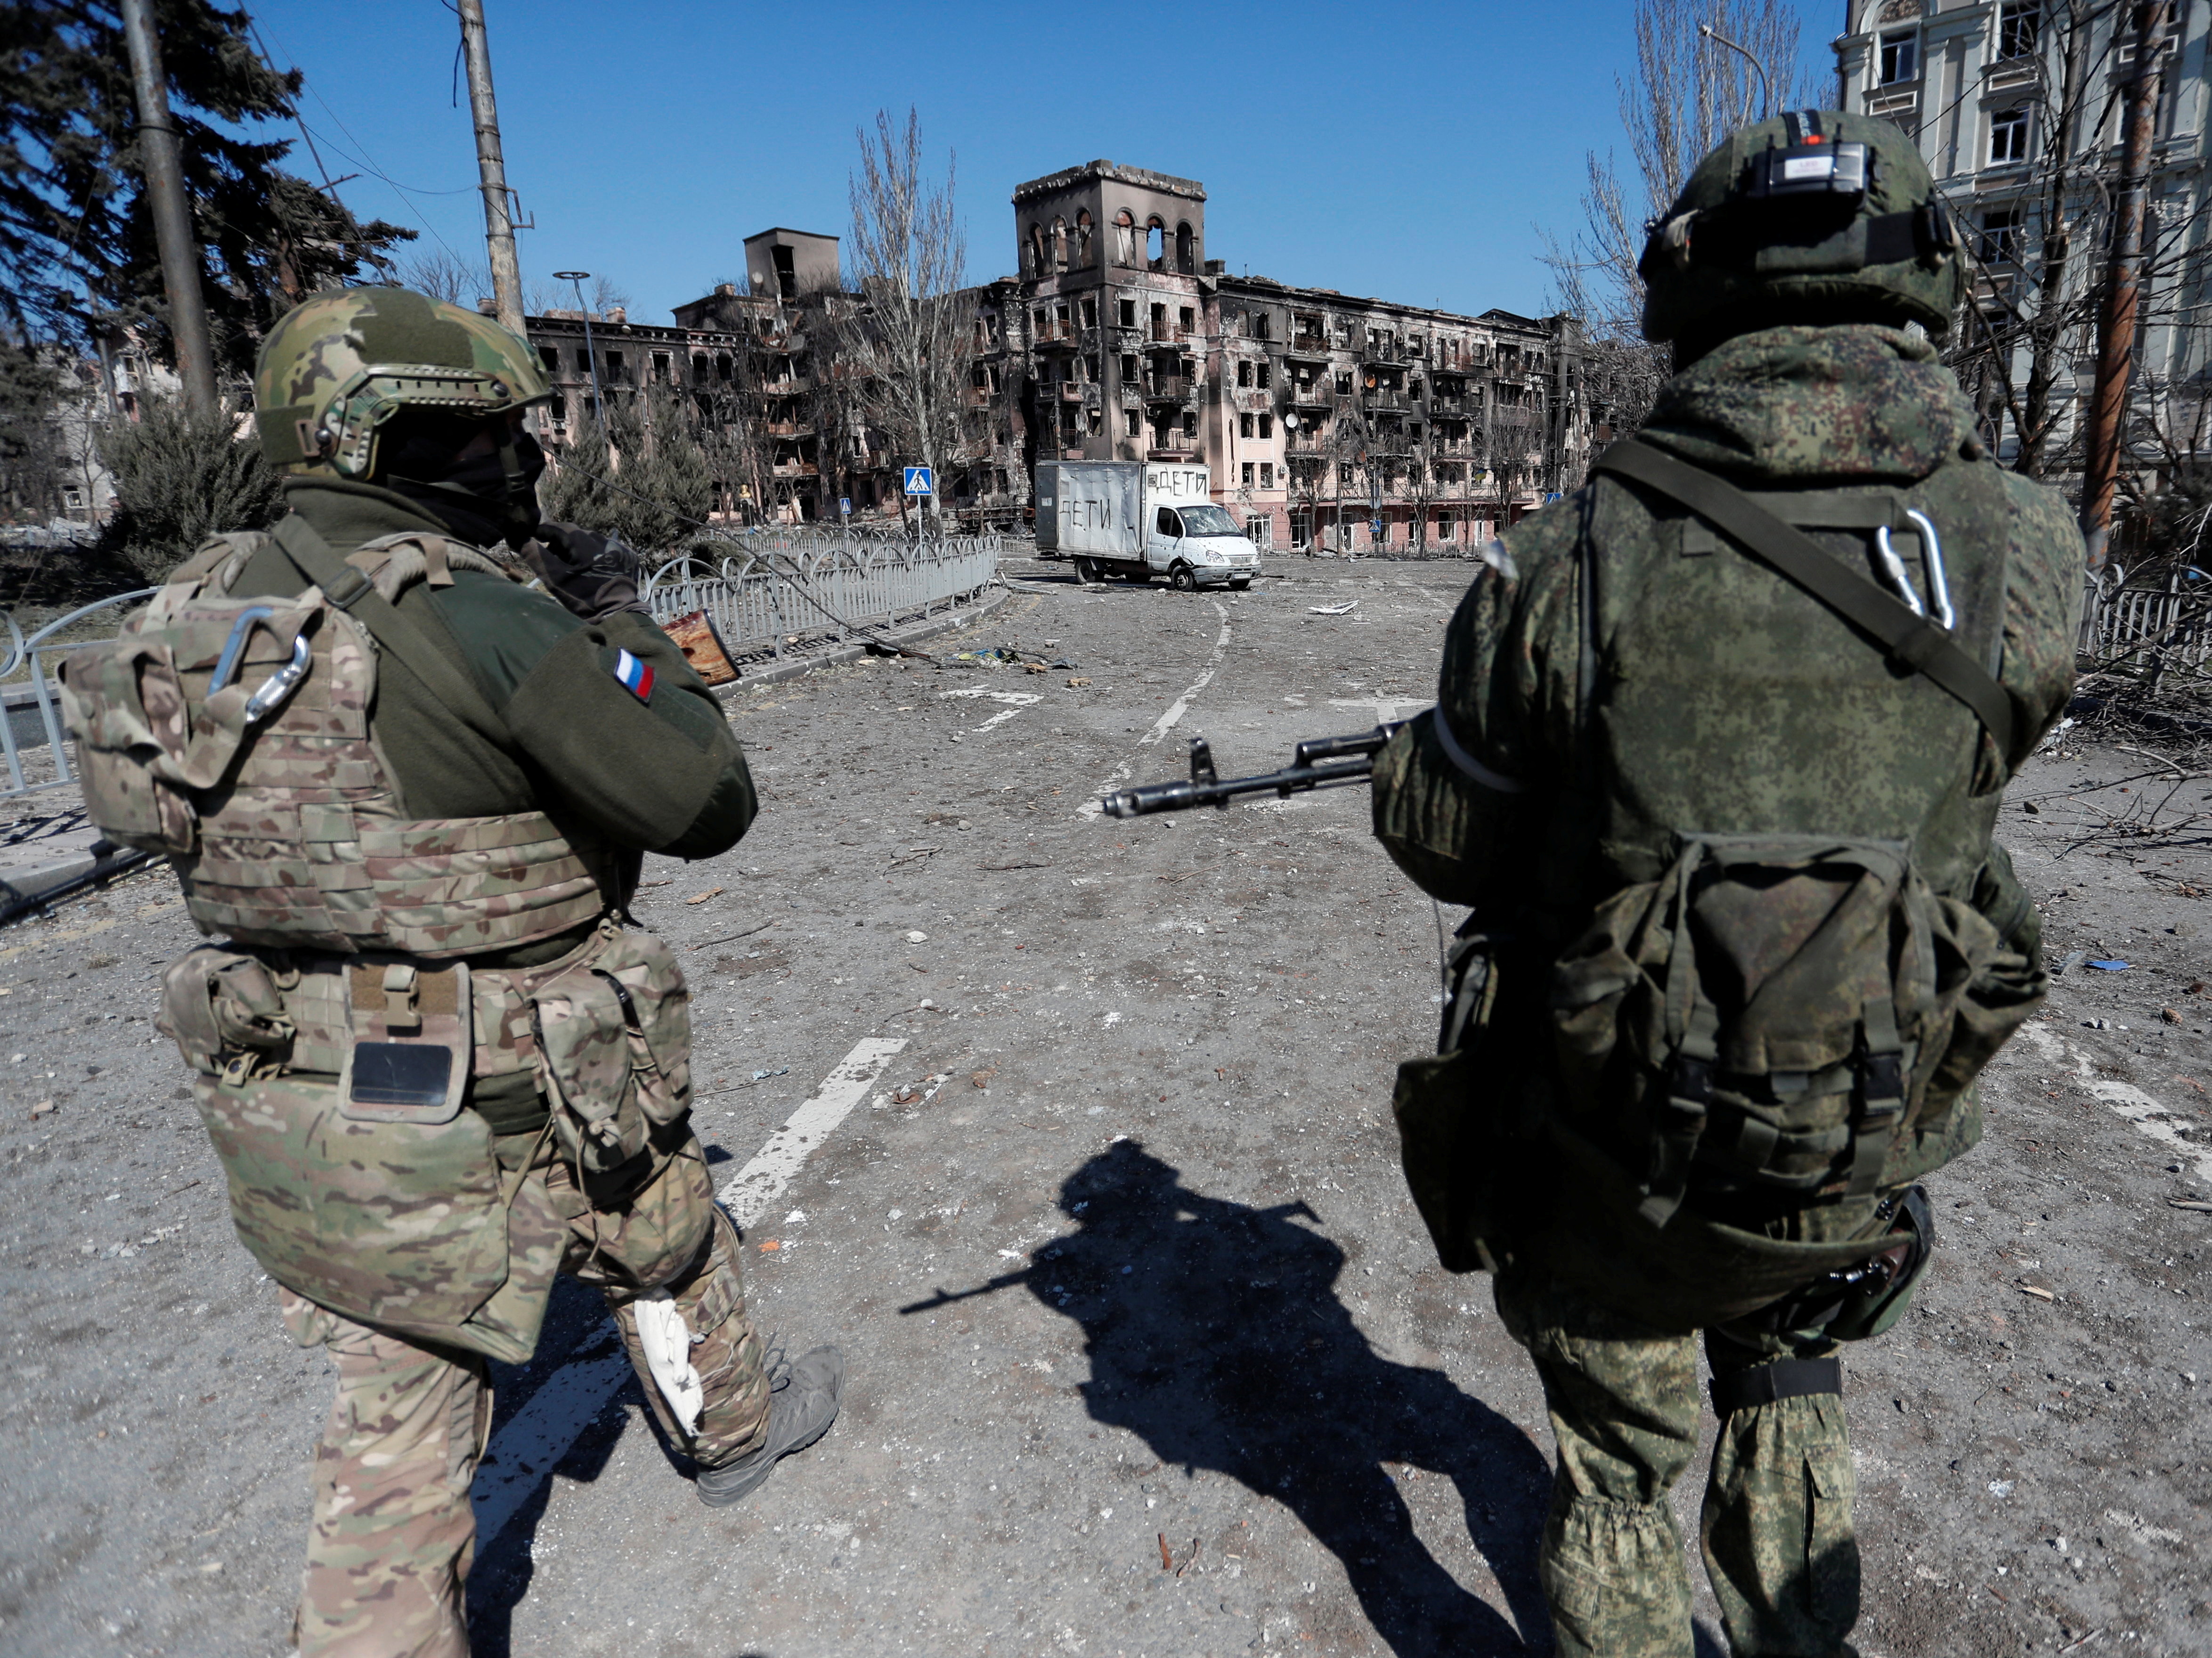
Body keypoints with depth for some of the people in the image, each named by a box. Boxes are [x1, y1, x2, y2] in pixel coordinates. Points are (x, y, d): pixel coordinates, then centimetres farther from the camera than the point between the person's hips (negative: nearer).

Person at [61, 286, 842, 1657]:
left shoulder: (218, 600, 2)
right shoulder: (471, 619, -24)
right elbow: (705, 803, -19)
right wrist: (621, 630, -5)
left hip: (281, 1114, 6)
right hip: (486, 1120, -6)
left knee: (398, 1413, 19)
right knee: (665, 1237, 24)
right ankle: (738, 1426, 50)